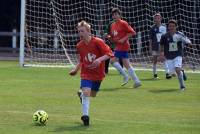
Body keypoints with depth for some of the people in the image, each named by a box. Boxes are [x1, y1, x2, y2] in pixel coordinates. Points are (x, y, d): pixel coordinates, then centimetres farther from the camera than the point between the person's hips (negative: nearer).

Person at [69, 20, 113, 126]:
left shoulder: (97, 42, -17)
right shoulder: (79, 46, -2)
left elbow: (109, 53, -19)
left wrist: (99, 59, -33)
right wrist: (76, 69, 4)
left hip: (98, 74, -1)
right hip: (86, 73, 1)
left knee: (92, 94, 15)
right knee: (86, 92, -21)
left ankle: (81, 94, 50)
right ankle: (85, 116, -14)